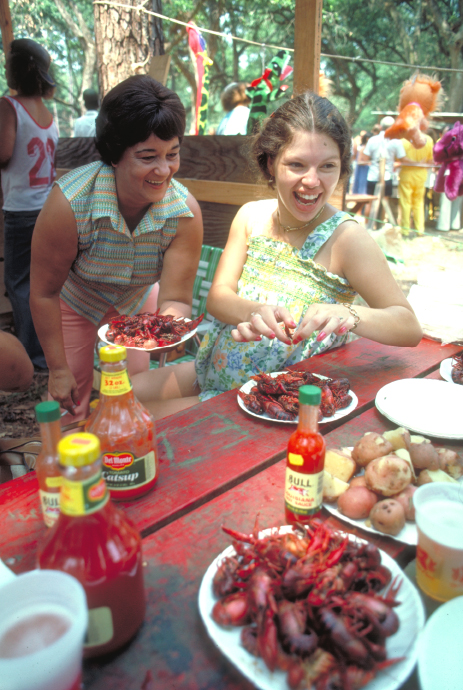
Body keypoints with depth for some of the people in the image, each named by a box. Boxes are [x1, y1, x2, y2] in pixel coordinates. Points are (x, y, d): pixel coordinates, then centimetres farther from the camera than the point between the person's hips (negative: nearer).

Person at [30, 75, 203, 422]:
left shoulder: (184, 211, -30)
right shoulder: (69, 203, -36)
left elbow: (176, 299, -27)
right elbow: (44, 293, -23)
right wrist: (59, 369, -17)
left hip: (136, 301, 2)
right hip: (74, 302, -1)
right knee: (72, 405, 8)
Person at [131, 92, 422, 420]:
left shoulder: (346, 238, -18)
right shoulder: (251, 216, -1)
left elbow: (410, 329, -20)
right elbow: (217, 297, -7)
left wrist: (347, 315, -42)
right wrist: (255, 312, -31)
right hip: (214, 371, 6)